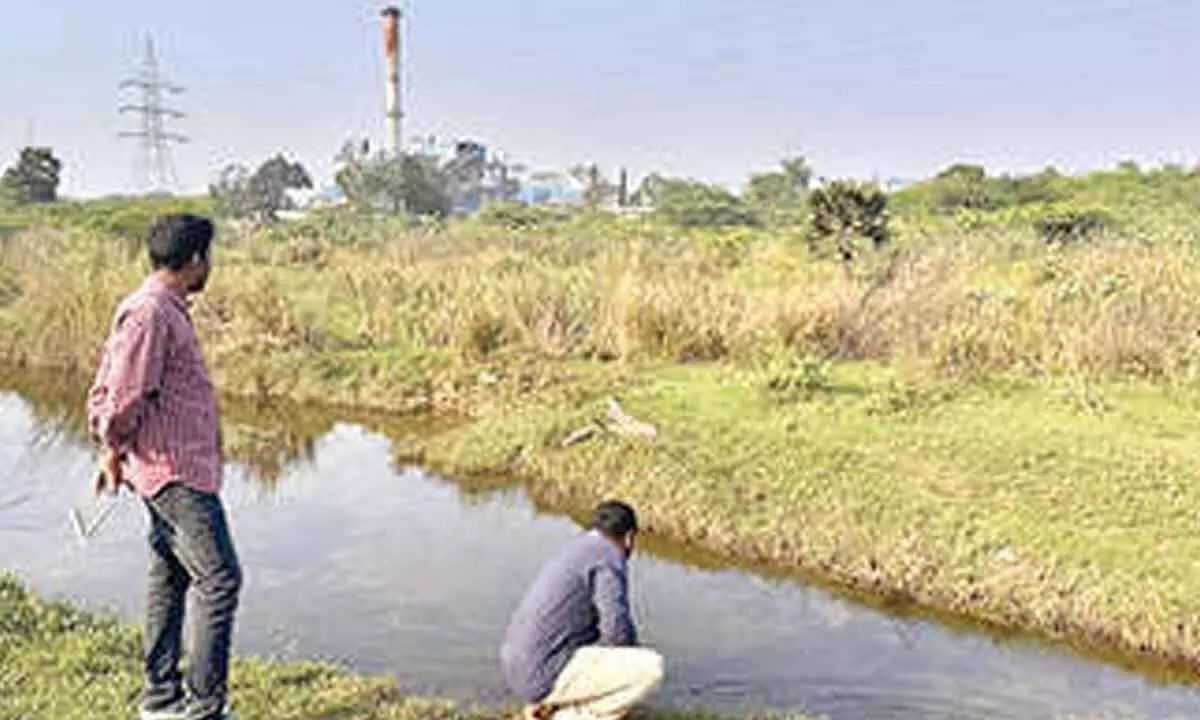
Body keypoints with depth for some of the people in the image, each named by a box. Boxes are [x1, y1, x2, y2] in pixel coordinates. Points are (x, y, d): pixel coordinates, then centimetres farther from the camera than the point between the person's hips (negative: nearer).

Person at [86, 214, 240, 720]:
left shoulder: (164, 310, 14)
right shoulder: (149, 314, -18)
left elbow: (104, 391, 19)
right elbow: (125, 399, -19)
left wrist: (111, 453, 19)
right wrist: (116, 451, -2)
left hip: (181, 468, 10)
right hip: (176, 470, -10)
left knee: (170, 578, 15)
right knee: (219, 578, -6)